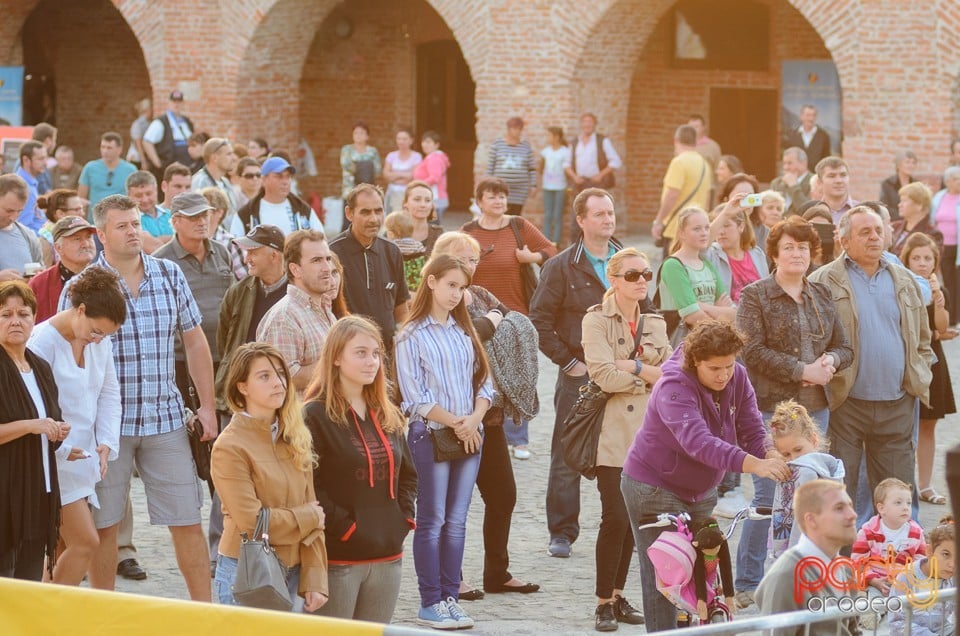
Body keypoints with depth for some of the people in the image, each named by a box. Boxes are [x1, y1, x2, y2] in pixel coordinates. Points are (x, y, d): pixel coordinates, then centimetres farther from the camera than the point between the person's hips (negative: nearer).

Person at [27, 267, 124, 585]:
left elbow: (109, 394, 14)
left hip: (82, 456, 8)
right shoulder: (43, 341, -16)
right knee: (85, 542, -13)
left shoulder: (100, 342, 7)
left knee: (61, 549, 10)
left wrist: (106, 442, 1)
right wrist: (61, 449, -17)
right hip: (54, 462, -8)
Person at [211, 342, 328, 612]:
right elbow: (252, 522, -16)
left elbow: (312, 507, 6)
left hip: (290, 574, 6)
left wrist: (314, 582, -2)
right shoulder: (230, 447, -11)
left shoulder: (296, 440, 9)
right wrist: (311, 517, -3)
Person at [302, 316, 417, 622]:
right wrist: (343, 527, -16)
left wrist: (404, 517, 6)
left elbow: (408, 474, 21)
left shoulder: (388, 416, 13)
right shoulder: (315, 416, -9)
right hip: (339, 555, -7)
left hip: (387, 555, 7)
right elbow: (309, 486, -14)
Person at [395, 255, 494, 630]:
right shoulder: (413, 336, -5)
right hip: (431, 435, -5)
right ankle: (430, 604, 1)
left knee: (456, 521, 6)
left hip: (469, 436, 5)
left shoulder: (464, 331, 12)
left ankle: (450, 597, 11)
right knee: (432, 520, -2)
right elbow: (416, 397, -9)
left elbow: (484, 382, 9)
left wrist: (474, 419, -8)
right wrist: (455, 422, -12)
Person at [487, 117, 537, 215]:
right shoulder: (497, 144, 1)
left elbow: (532, 167, 9)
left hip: (520, 188, 2)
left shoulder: (526, 146, 6)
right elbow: (490, 165, 2)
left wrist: (533, 185, 3)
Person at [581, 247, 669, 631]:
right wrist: (651, 375, -6)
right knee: (616, 518, -11)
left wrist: (633, 366, -12)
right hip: (612, 431, -5)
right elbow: (604, 375, -15)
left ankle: (618, 596, 18)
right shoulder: (596, 321, -2)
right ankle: (603, 603, -4)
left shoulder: (655, 324, 15)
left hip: (647, 433, 5)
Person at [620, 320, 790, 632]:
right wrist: (755, 465, -56)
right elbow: (698, 441, -44)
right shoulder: (674, 388, -29)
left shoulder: (738, 378, -7)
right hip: (655, 488, -7)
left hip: (701, 492, 7)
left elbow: (752, 431, -10)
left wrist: (772, 455, -35)